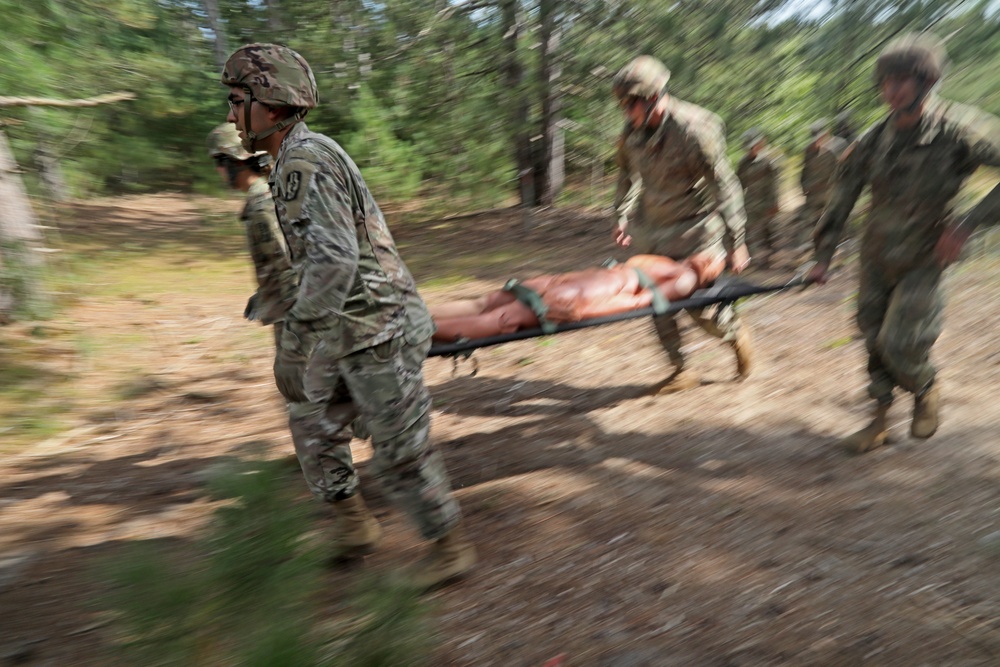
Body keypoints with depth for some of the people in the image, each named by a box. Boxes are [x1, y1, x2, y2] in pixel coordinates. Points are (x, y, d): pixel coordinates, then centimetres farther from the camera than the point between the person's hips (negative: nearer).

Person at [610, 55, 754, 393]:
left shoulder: (695, 129, -20)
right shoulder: (632, 132, -1)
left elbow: (724, 186, -17)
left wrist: (736, 242, -15)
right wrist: (622, 217, 13)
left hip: (695, 228, -6)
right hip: (652, 228, 6)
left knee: (701, 306, -3)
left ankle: (737, 335, 31)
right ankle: (682, 371, 19)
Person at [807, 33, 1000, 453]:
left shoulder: (957, 129, -16)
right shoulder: (873, 140, -4)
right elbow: (841, 200, 1)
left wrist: (965, 224, -20)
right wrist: (823, 257, 0)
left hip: (922, 261, -4)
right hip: (875, 259, 4)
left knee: (898, 344, -10)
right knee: (874, 340, 9)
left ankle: (927, 390, 26)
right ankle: (880, 420, 26)